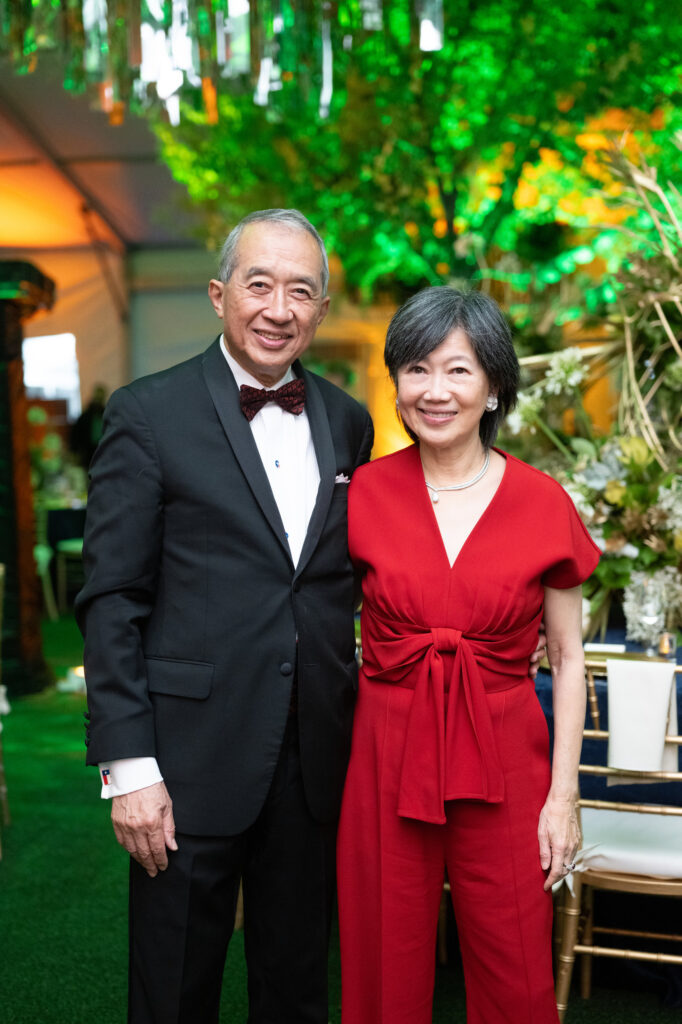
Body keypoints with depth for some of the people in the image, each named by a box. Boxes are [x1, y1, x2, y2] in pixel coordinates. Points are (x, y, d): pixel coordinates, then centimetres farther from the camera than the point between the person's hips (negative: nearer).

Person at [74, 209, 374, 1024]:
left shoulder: (348, 422, 8)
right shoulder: (148, 414, -6)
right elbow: (112, 602, -8)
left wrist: (355, 723, 6)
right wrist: (127, 765, -13)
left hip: (316, 758, 4)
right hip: (193, 759, -4)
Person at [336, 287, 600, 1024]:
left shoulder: (543, 504, -3)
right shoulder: (363, 494, -2)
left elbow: (567, 659, 2)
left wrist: (563, 794, -1)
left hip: (504, 766, 0)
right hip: (388, 760, 1)